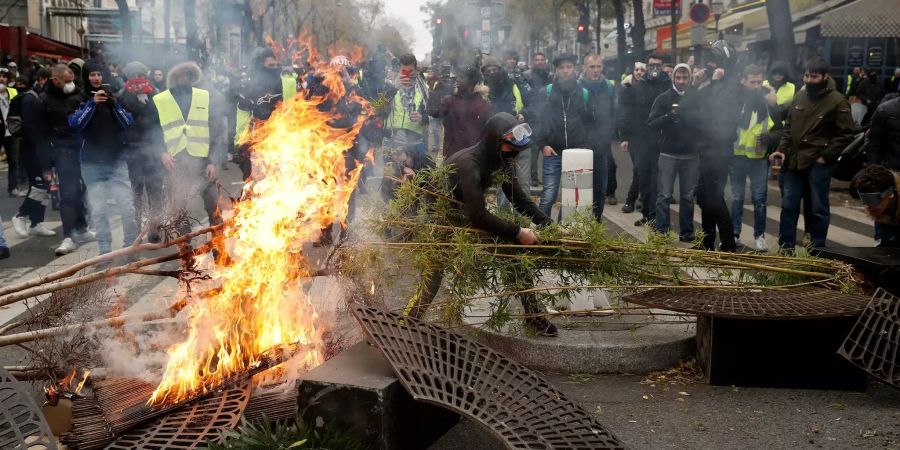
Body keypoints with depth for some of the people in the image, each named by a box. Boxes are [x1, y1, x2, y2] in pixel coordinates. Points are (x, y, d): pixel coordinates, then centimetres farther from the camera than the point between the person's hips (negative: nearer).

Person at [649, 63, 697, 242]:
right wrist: (668, 116, -21)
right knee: (664, 195, -2)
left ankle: (687, 231, 16)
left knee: (688, 196, 8)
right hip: (668, 154, -2)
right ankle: (660, 231, 2)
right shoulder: (664, 98, 1)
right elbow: (651, 124, -5)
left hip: (691, 155, 2)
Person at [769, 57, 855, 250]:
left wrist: (826, 156, -13)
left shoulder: (837, 101, -9)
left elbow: (845, 134, -9)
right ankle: (785, 246, 21)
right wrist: (782, 149, 4)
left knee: (819, 209, 5)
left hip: (818, 164, -5)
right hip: (794, 161, 6)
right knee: (788, 206, 10)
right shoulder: (800, 95, 8)